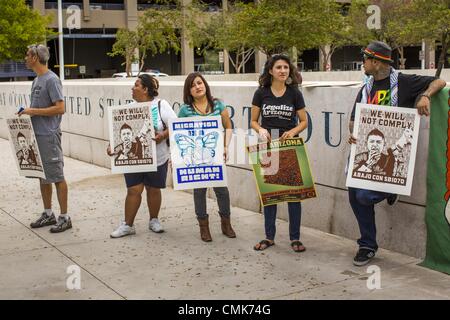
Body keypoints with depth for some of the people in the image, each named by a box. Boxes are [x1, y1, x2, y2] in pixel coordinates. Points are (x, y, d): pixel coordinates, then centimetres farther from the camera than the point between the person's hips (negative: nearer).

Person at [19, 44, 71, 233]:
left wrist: (34, 111, -18)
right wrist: (27, 112, 5)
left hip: (49, 136, -10)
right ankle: (48, 214, 25)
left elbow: (60, 108, -20)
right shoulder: (36, 80, 16)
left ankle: (64, 217, 4)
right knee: (42, 176, 15)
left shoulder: (51, 80, -13)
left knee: (57, 176, -3)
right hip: (37, 135, 10)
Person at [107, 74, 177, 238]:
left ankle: (154, 220, 28)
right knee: (133, 190, 1)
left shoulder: (161, 105, -5)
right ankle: (128, 225, 11)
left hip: (157, 158, -2)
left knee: (153, 189, 11)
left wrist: (163, 135, -25)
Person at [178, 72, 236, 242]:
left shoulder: (218, 105, 1)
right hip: (195, 156, -1)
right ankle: (203, 226, 20)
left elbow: (228, 127, 8)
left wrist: (226, 146, -4)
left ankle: (226, 223, 19)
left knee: (221, 188, 0)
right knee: (199, 189, 7)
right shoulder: (185, 109, -2)